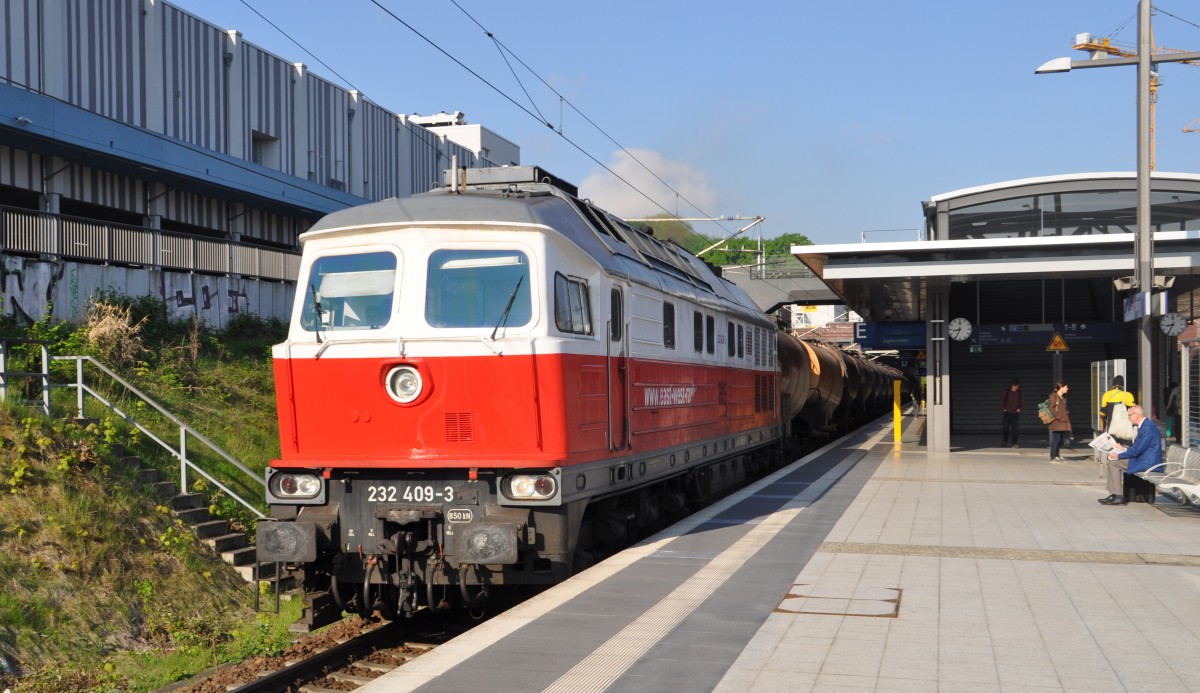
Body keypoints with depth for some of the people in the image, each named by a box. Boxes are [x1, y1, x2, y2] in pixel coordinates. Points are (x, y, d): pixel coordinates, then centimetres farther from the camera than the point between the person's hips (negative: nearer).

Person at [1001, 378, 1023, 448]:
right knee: (1005, 427, -1)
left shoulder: (1020, 393, 1)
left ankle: (1014, 443, 1)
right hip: (1007, 413, 0)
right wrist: (1003, 409, -1)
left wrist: (1019, 409, -2)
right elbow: (1002, 401, 6)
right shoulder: (1007, 392, 0)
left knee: (1015, 428, -3)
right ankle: (1005, 442, 11)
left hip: (1016, 413, 0)